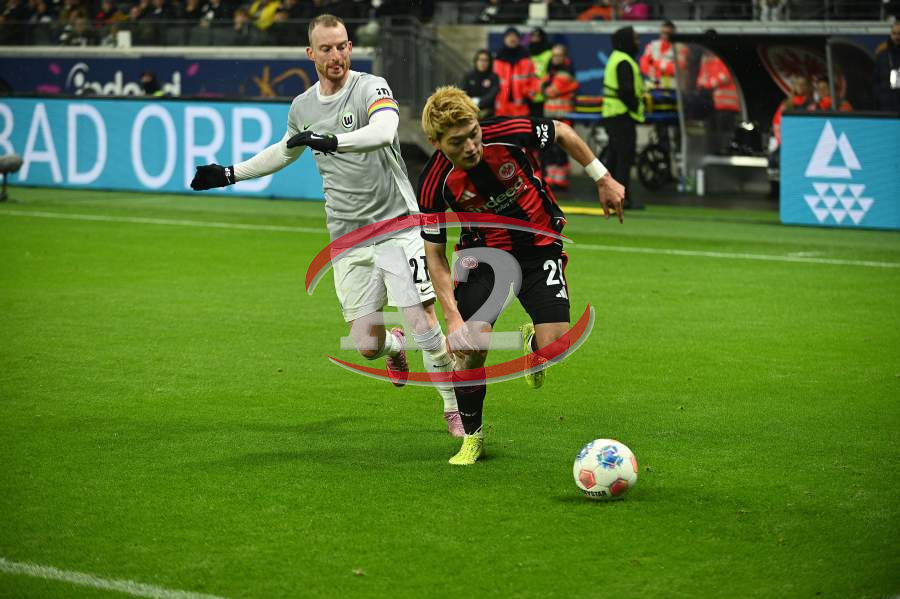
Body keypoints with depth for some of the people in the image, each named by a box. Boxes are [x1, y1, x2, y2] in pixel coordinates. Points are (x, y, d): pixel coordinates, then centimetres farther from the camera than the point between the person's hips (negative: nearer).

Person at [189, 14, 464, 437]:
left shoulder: (371, 87, -10)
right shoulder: (302, 107, 8)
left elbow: (383, 131, -32)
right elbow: (286, 151, 29)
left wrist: (331, 140, -43)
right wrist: (230, 174, 30)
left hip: (396, 225, -4)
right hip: (348, 238, 4)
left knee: (424, 324, -12)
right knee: (366, 345, -2)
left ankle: (455, 409, 8)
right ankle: (394, 347, 36)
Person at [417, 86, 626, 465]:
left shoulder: (510, 134, -24)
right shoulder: (434, 184, -22)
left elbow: (563, 133, -2)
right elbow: (434, 254, -13)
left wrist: (603, 181, 4)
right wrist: (453, 317, -22)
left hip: (539, 246, 0)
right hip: (483, 252, 0)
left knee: (553, 346, -17)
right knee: (471, 344, -17)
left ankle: (532, 341, 25)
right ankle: (472, 436, 8)